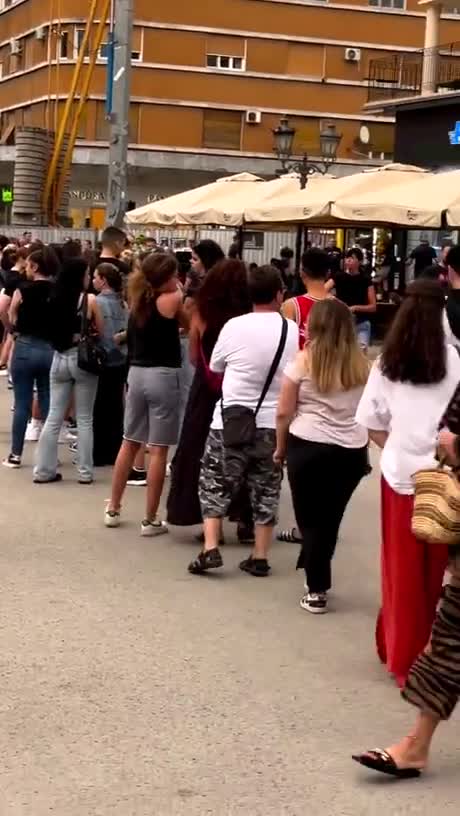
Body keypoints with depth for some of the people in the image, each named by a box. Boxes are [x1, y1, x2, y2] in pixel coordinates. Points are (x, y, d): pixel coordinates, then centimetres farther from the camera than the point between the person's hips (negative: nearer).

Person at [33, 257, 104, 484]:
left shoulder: (55, 300, 2)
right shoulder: (89, 300, -9)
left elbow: (52, 330, 11)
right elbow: (100, 333, 0)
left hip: (60, 358, 4)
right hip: (83, 358, -4)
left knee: (54, 417, 8)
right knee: (84, 419, 5)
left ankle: (44, 470, 9)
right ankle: (85, 472, 8)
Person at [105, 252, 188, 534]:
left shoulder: (138, 299, 7)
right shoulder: (170, 300, -11)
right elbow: (188, 324, 3)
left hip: (136, 373, 7)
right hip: (163, 376, -7)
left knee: (130, 443, 18)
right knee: (158, 450, -1)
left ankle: (113, 509, 25)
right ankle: (151, 520, 3)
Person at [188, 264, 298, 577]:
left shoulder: (235, 326, -9)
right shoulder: (293, 330, -4)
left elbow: (214, 367, 5)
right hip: (272, 423, 2)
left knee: (215, 484, 10)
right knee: (266, 490, 12)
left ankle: (210, 549, 0)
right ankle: (260, 557, 14)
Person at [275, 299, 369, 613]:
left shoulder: (304, 361, -4)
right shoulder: (363, 365, 5)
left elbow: (284, 413, -1)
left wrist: (281, 448, 12)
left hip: (308, 447, -3)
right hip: (352, 451, 3)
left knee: (311, 519, 8)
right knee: (330, 519, 16)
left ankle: (317, 590, 8)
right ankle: (317, 577, 30)